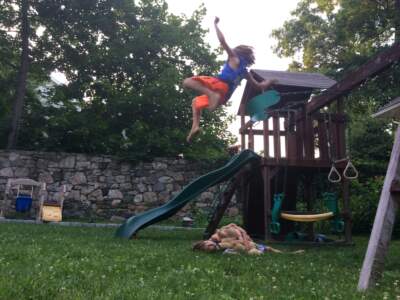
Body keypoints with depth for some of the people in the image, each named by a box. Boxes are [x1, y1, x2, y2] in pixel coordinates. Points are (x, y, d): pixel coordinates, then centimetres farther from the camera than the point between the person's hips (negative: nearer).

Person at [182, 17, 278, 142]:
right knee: (196, 102, 28)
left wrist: (215, 24, 14)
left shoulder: (235, 57, 13)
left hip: (220, 84, -8)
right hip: (224, 96, 8)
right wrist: (269, 82, 52)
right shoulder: (245, 72, 29)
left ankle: (212, 94, -37)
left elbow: (222, 41, 3)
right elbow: (259, 86, 31)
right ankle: (195, 126, 6)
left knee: (188, 81, -18)